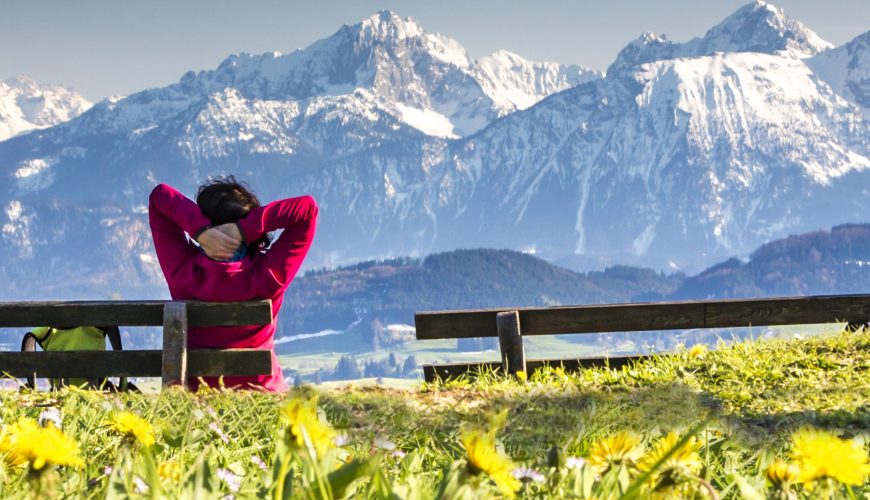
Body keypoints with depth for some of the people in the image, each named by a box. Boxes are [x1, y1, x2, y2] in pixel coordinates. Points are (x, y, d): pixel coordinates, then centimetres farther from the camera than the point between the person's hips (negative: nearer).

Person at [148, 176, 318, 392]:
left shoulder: (184, 271, -19)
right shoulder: (270, 276, -21)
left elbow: (158, 196, -12)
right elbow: (307, 207, -17)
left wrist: (200, 230, -27)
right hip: (262, 392, -1)